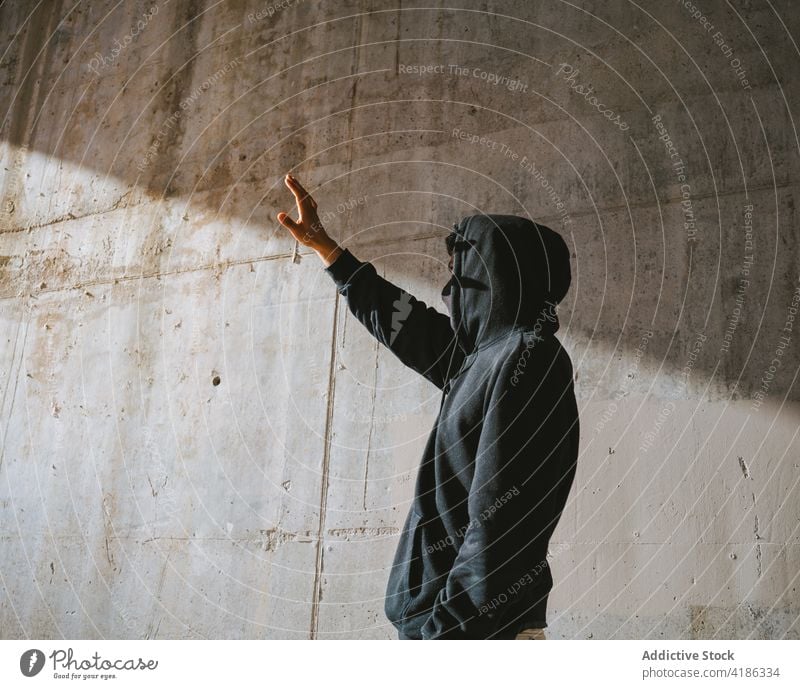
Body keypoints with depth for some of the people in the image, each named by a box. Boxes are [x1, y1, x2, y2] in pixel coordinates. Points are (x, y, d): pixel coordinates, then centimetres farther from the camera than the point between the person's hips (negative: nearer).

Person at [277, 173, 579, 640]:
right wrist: (321, 243, 36)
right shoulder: (486, 355, 14)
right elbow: (396, 319, 27)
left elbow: (498, 530, -21)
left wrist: (446, 630, -22)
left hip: (475, 626, -8)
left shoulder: (529, 361, -13)